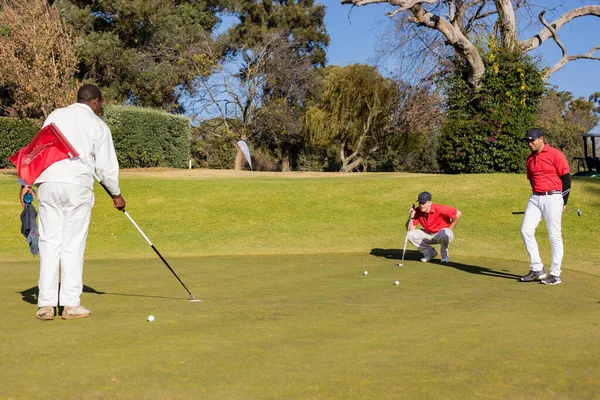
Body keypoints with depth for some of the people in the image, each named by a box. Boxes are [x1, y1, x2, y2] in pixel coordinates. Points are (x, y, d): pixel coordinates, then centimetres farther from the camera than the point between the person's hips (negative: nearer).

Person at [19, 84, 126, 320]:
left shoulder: (55, 115, 14)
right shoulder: (98, 125, 7)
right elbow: (106, 166, 7)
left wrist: (27, 182, 12)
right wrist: (116, 194, 20)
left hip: (48, 184, 3)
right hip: (77, 186, -3)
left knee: (49, 242, 5)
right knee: (73, 245, 2)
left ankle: (46, 304, 3)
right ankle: (70, 304, 4)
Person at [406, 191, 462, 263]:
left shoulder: (439, 209, -24)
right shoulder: (417, 211, -12)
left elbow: (458, 214, -20)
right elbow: (409, 230, -12)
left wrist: (449, 229, -13)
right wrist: (411, 216, -25)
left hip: (443, 232, -5)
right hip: (428, 235, 5)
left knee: (443, 234, -41)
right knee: (410, 235, -15)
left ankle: (445, 255, -8)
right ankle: (430, 252, 4)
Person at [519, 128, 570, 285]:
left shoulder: (555, 155, -8)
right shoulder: (530, 158, 12)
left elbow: (566, 178, -7)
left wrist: (563, 202, -7)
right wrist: (537, 197, 17)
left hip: (552, 197, -7)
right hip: (535, 198, 7)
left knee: (554, 236, -2)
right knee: (526, 230, -1)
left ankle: (555, 275, 5)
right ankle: (537, 269, 8)